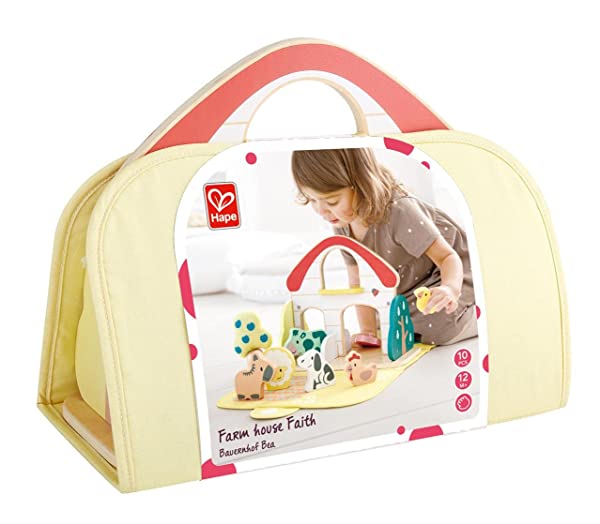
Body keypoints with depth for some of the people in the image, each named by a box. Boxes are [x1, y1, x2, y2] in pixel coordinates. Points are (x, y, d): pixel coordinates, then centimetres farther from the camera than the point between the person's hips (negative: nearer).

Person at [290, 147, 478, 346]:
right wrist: (368, 332, -10)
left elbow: (448, 256, -32)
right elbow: (358, 282, -4)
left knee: (437, 329, -29)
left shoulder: (400, 213, -36)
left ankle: (477, 315, 0)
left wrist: (450, 289, -54)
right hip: (408, 289, 7)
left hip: (453, 276, -7)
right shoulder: (342, 225, -14)